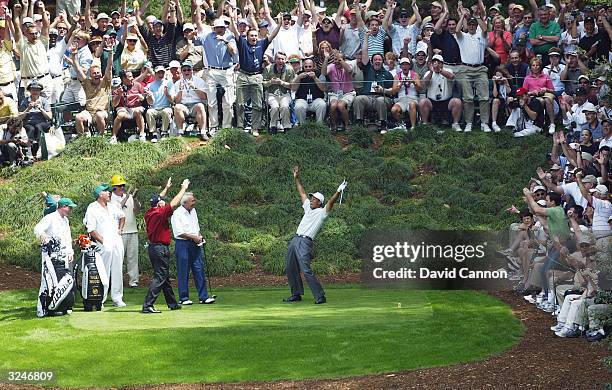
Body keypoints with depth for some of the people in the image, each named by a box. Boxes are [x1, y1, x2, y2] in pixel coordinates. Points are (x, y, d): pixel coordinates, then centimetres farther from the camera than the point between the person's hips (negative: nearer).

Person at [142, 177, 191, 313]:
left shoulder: (149, 213, 6)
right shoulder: (160, 213, -16)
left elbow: (157, 200, 24)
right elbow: (174, 203, -13)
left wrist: (166, 188, 33)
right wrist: (184, 188, -1)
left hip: (152, 246, 9)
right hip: (161, 249, -9)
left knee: (165, 277, 18)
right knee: (159, 277, -8)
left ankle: (172, 304, 29)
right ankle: (147, 305, -14)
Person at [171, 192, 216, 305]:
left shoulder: (193, 211, 15)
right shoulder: (177, 214, -10)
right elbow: (179, 232, -17)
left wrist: (199, 237, 7)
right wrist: (193, 237, -15)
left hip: (195, 244, 7)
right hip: (182, 244, -7)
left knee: (200, 270, 4)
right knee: (183, 272, -2)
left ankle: (203, 297, 6)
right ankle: (183, 298, 6)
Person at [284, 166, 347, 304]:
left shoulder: (322, 212, -1)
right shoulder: (308, 208, 20)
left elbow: (331, 202, -16)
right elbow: (302, 193, 28)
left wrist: (339, 191, -31)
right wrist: (296, 178, 29)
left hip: (305, 242, -9)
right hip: (295, 240, 9)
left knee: (306, 270, -18)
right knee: (290, 269, 11)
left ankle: (320, 296, -16)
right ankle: (296, 294, 22)